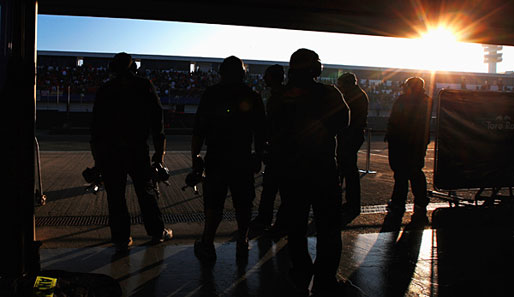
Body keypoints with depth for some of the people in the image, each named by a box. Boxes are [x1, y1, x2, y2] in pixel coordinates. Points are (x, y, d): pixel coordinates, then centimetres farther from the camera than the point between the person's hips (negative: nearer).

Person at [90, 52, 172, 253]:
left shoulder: (104, 90, 5)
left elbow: (96, 125, 3)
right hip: (138, 149, 0)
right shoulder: (145, 87, 2)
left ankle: (121, 239, 11)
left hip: (110, 151, 0)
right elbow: (157, 122, -2)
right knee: (147, 191, 12)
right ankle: (157, 232, 22)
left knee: (115, 196, 7)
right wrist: (160, 151, 2)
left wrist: (97, 157, 8)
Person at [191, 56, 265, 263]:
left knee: (213, 203, 6)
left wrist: (195, 157, 4)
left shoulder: (210, 94, -2)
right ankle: (242, 246, 19)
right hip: (244, 160, 1)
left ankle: (207, 246, 13)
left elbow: (198, 131, -2)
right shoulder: (252, 97, 3)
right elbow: (260, 133, 6)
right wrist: (258, 158, 14)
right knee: (243, 204, 11)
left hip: (216, 158, -1)